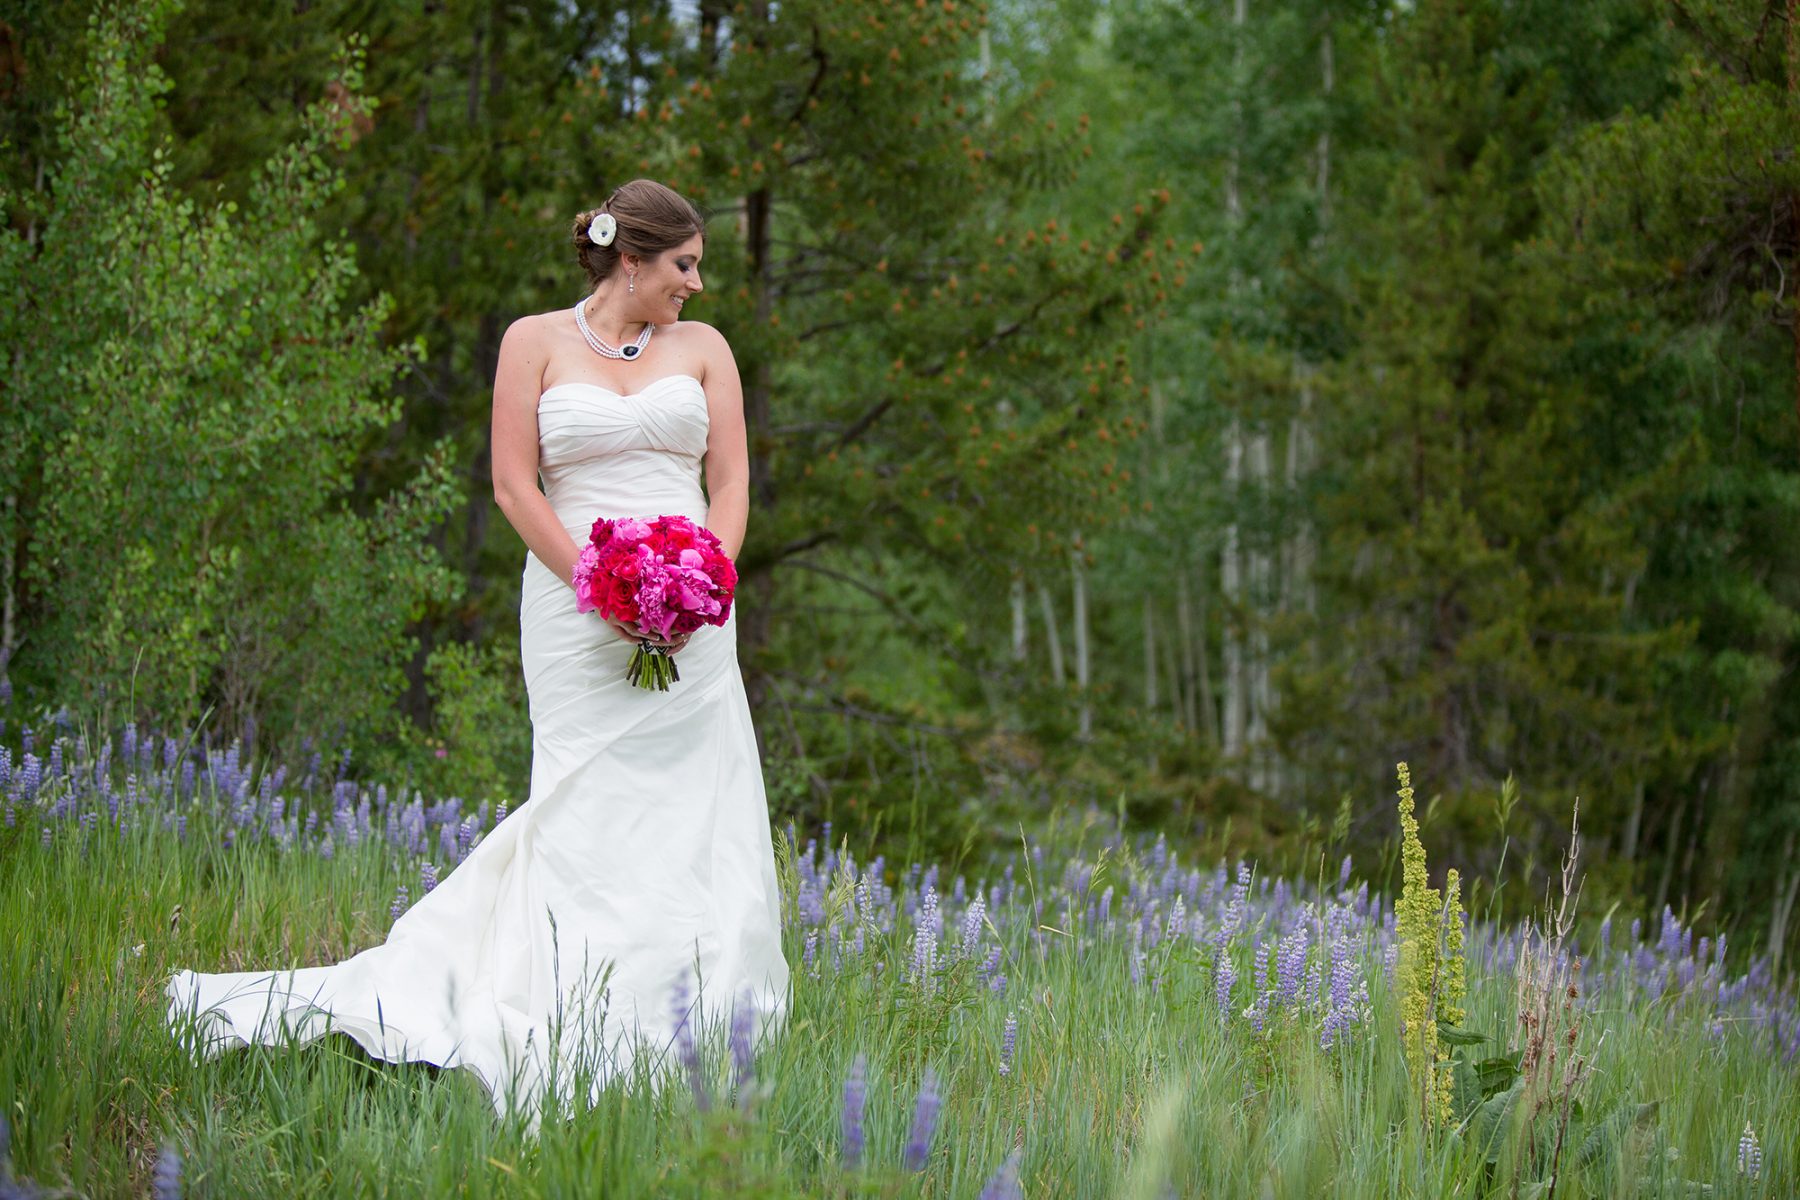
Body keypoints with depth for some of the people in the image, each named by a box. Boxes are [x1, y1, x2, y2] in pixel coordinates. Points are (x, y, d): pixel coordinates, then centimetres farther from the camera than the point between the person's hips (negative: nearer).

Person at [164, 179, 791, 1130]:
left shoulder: (702, 347, 11)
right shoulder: (536, 342, 3)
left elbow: (730, 482, 7)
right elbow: (515, 485, -2)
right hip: (574, 611, -3)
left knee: (692, 814, -2)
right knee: (587, 810, -9)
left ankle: (689, 1026, 4)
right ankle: (585, 1031, -7)